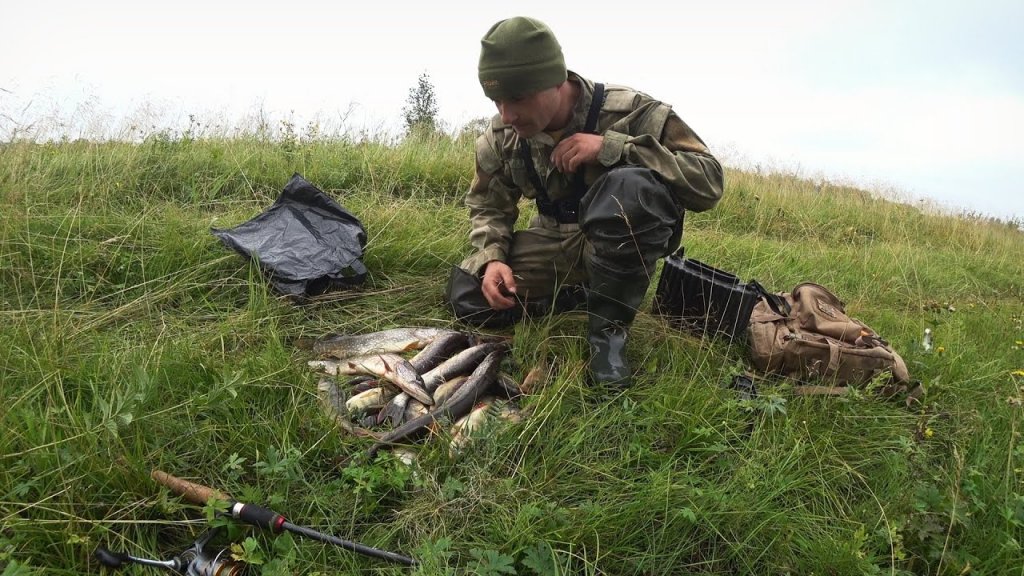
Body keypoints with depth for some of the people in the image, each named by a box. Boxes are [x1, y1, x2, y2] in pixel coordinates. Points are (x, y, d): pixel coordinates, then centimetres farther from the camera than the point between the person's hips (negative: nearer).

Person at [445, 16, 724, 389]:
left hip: (627, 241, -4)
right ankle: (585, 294, 3)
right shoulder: (501, 136, -8)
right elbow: (488, 206, 5)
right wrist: (492, 258, -17)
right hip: (557, 244, 5)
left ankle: (609, 327, -20)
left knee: (630, 187, -38)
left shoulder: (628, 112, -22)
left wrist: (612, 148, -35)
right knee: (466, 296, -13)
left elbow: (709, 181, -27)